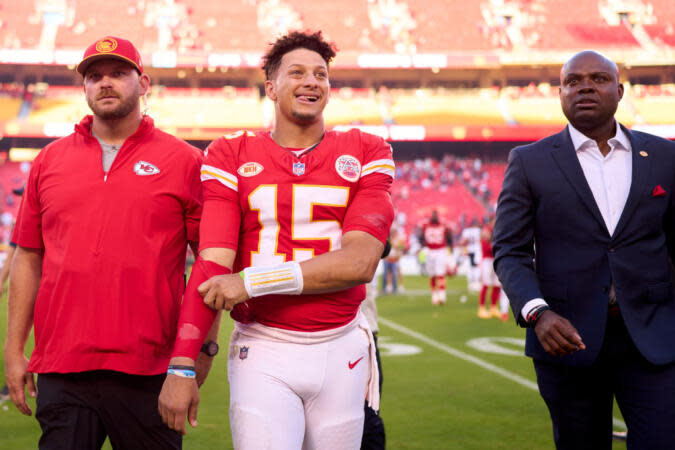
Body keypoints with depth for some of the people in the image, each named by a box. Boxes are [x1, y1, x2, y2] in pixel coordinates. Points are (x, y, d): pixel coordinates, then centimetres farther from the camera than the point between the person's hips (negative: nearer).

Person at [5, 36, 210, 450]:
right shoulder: (51, 160, 12)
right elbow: (28, 259, 14)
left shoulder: (183, 161, 3)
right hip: (61, 369, 2)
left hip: (148, 369, -2)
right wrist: (14, 351, 10)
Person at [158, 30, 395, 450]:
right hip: (262, 353, -1)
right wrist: (181, 366, -17)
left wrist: (250, 282, -14)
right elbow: (212, 266, -7)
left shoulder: (365, 154, 4)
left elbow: (360, 261, -9)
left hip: (340, 351, 2)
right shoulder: (232, 156, 3)